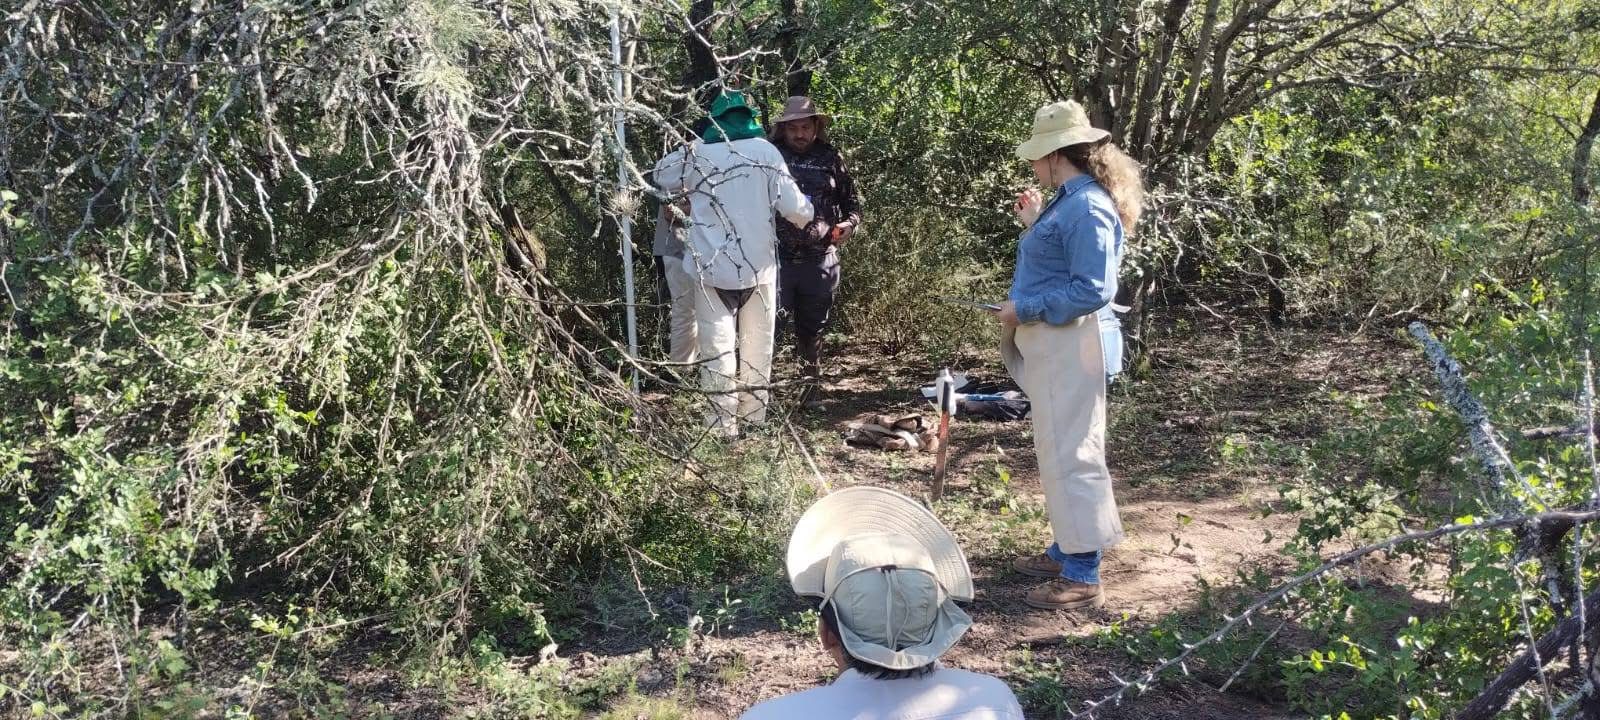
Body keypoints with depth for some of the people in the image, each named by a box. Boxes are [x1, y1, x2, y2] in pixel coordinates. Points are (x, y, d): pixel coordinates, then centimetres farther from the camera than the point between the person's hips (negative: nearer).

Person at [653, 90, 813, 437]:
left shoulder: (697, 155, -3)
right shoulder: (766, 152, -4)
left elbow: (661, 174, 16)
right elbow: (794, 208, -5)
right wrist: (807, 211, 16)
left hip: (713, 268, -1)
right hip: (759, 266, 1)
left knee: (718, 346, 2)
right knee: (757, 345, 14)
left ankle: (724, 424, 1)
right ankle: (755, 417, 23)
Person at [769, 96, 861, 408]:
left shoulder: (830, 159, 9)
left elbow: (851, 201, 16)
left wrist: (850, 222, -3)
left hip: (820, 260, 2)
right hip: (778, 257, -2)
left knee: (812, 329, 13)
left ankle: (811, 387, 26)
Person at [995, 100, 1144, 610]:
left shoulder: (1087, 208, -18)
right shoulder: (1069, 200, 13)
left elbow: (1093, 290, -23)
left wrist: (1023, 309, -18)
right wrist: (1032, 225, 19)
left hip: (1071, 347, -11)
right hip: (1051, 346, 11)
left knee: (1071, 453, -7)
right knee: (1059, 449, 17)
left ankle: (1082, 577, -2)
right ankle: (1067, 551, 28)